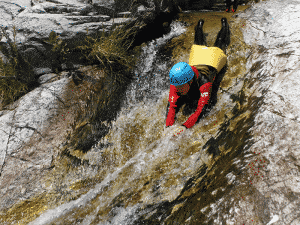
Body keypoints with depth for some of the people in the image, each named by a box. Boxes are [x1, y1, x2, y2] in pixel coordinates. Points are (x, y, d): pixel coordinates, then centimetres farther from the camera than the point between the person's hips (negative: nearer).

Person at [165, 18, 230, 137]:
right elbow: (171, 106, -39)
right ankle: (200, 25, 63)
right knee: (200, 44, 36)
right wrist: (168, 127, -54)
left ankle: (224, 24, 57)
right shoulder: (176, 83, -41)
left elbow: (201, 109, -54)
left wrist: (185, 126, -65)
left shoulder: (204, 83, -52)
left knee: (220, 44, 31)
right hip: (196, 62, 2)